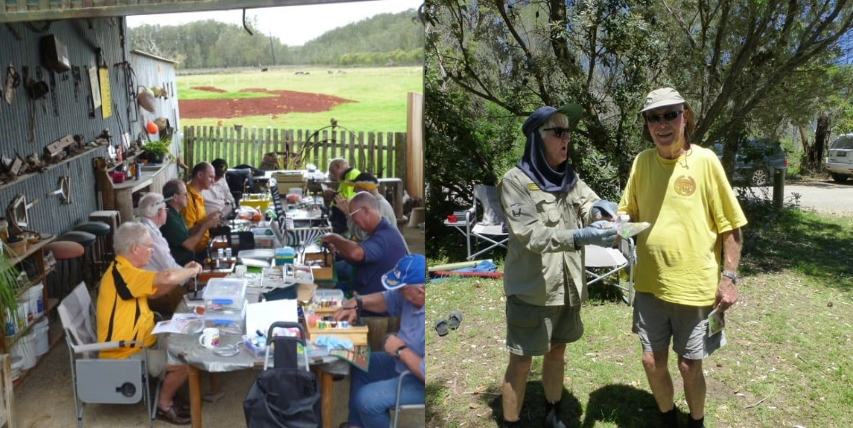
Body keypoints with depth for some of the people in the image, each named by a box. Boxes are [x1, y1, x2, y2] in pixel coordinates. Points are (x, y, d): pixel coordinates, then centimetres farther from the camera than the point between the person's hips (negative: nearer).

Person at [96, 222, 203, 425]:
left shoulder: (125, 270, 7)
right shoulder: (123, 273, -27)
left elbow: (155, 291, 18)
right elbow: (167, 277, -38)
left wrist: (185, 272, 6)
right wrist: (192, 271, -18)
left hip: (134, 345, 10)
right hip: (124, 356, -10)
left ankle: (166, 394, 26)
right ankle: (164, 405, 8)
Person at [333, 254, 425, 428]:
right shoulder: (414, 293, -10)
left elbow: (428, 374, -39)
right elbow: (388, 299, 11)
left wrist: (400, 351, -26)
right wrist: (357, 303, -7)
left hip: (420, 381, -10)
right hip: (404, 362, 10)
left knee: (367, 398, -16)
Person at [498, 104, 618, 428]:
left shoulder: (569, 177, 9)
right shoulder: (515, 181, -12)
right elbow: (531, 235, -22)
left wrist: (599, 209, -19)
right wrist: (581, 237, -34)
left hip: (568, 285, 6)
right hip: (531, 289, -6)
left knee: (557, 351, 18)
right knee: (521, 361, 2)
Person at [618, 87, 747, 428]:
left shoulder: (704, 160, -10)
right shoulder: (642, 162, 1)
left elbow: (730, 225, -6)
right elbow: (629, 214, 10)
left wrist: (729, 277, -9)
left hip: (695, 286, -3)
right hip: (650, 284, 3)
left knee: (690, 366, 10)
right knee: (652, 362, 12)